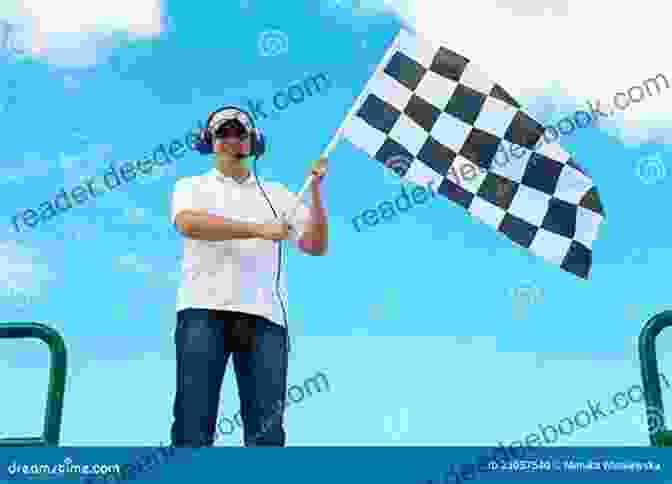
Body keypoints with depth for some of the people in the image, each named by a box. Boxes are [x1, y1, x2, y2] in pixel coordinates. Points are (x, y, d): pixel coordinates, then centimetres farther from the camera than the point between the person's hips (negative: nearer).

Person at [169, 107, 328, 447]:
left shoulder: (277, 194, 24)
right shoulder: (192, 187, 18)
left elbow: (316, 246, 16)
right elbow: (188, 223, -7)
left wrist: (316, 191, 3)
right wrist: (259, 229, -13)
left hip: (264, 316, 2)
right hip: (204, 311, -2)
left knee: (267, 431, -3)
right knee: (194, 425, -7)